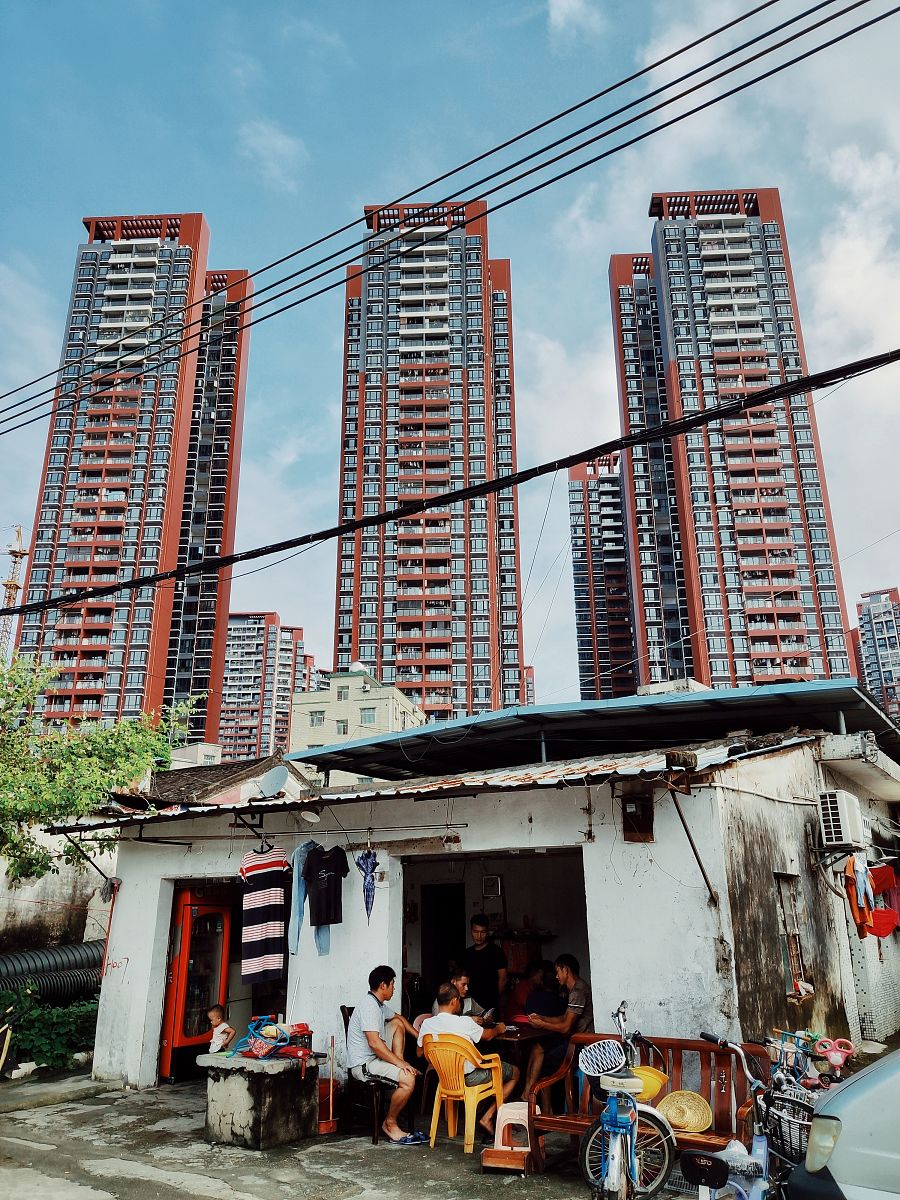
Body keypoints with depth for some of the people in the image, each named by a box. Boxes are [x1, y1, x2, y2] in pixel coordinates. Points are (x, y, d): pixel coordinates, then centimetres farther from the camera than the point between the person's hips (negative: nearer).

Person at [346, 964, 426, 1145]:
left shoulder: (379, 1005, 12)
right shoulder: (368, 1005, -20)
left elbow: (399, 1017, 31)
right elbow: (374, 1043, -28)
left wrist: (419, 1037, 23)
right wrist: (400, 1063, -24)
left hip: (374, 1057, 10)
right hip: (362, 1064, -10)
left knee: (397, 1023, 13)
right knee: (408, 1079, -24)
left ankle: (398, 1068, 5)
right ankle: (390, 1125, -7)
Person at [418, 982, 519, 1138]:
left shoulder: (427, 1024, -11)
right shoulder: (465, 1022, -23)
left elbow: (420, 1053, 4)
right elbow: (487, 1036, -3)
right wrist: (499, 1029, 19)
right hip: (469, 1077, -6)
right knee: (515, 1073, 13)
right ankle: (488, 1118, 6)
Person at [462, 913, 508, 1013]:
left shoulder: (495, 951, -4)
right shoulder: (467, 953, 12)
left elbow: (502, 980, -2)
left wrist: (494, 1000, 2)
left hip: (490, 1005, -4)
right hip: (471, 1003, 4)